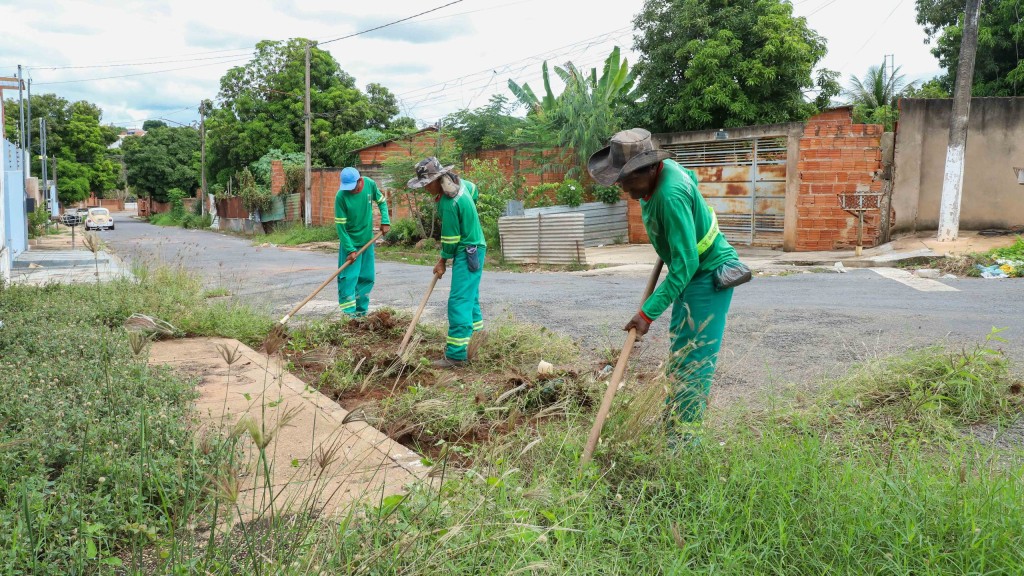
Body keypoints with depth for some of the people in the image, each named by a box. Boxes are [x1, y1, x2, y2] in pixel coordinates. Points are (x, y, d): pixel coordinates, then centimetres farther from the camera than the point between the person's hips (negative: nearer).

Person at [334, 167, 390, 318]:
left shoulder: (370, 184, -12)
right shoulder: (341, 196, -22)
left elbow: (381, 201, 8)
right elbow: (340, 225, -18)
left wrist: (385, 220, -7)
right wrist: (350, 249, -19)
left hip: (367, 240, 4)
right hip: (350, 242, -4)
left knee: (367, 278, 9)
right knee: (348, 278, -8)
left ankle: (361, 312, 20)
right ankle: (349, 314, -6)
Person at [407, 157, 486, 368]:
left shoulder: (449, 204, -26)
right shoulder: (459, 182, 1)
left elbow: (451, 239, -17)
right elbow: (474, 190, 24)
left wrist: (442, 261, -3)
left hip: (468, 253, -10)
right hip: (473, 248, 10)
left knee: (459, 301, -10)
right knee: (470, 297, 20)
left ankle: (457, 354, -9)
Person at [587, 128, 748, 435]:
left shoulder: (671, 195, -32)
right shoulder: (663, 166, -4)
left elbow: (686, 263, -32)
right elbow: (691, 177, 20)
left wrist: (648, 313, -30)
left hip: (710, 275, -10)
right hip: (691, 272, 10)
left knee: (694, 357, -8)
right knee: (678, 350, 15)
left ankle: (683, 434, -2)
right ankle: (671, 420, 26)